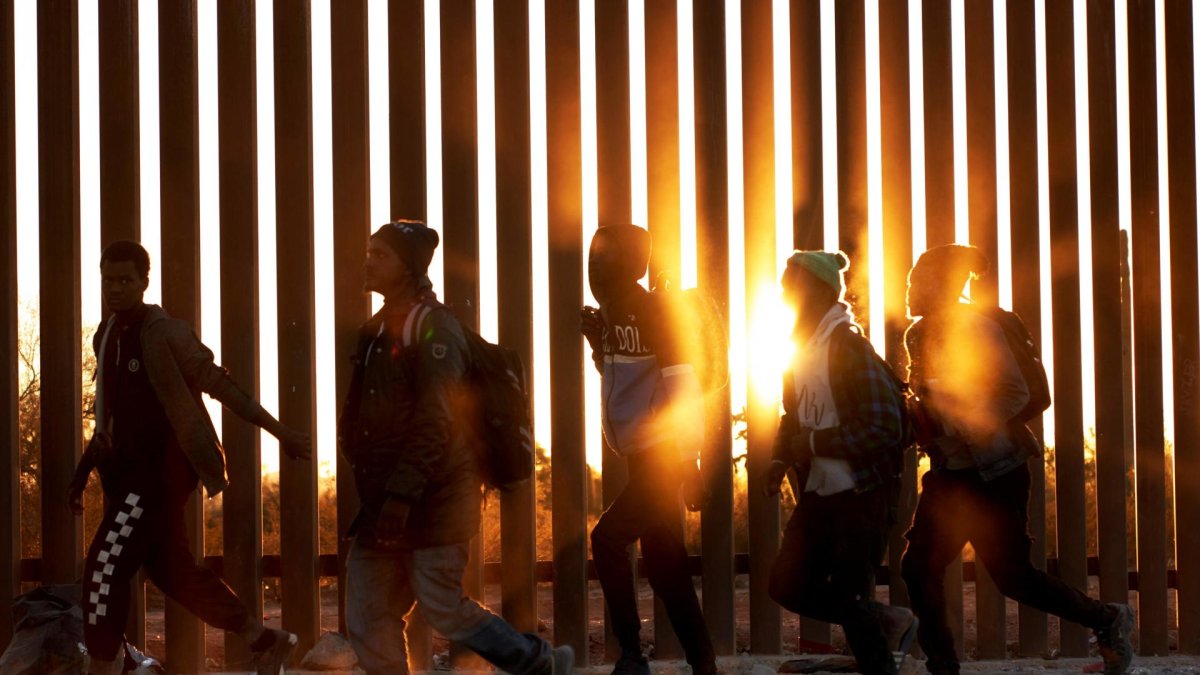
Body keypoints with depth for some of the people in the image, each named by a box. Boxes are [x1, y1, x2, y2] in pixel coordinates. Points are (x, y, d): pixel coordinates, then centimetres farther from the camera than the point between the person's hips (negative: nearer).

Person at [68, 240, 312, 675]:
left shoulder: (164, 334, -14)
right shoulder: (107, 337, 11)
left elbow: (221, 386, -14)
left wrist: (281, 434, -13)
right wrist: (82, 475, 18)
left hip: (162, 469, -9)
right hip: (131, 471, 9)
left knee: (105, 567, -13)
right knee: (170, 569, 15)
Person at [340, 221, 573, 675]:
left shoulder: (433, 330, -11)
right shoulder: (378, 331, 16)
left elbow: (435, 423, -20)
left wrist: (402, 494, -25)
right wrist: (367, 479, 12)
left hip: (430, 501, -9)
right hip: (385, 503, 9)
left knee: (443, 608, -8)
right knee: (368, 619, 3)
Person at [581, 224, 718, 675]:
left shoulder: (652, 312, -14)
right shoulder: (614, 314, 11)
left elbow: (684, 391, -18)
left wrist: (689, 466, -21)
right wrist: (598, 343, 7)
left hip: (662, 457, -9)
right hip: (642, 456, 9)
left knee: (608, 540, -15)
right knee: (665, 567, 9)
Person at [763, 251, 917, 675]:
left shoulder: (849, 347, -17)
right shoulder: (803, 349, 8)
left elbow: (884, 430, -22)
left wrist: (814, 443, -20)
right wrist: (782, 458, 1)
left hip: (862, 496, -8)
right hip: (819, 494, 8)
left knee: (850, 599, -5)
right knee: (788, 587, 6)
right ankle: (889, 623, 23)